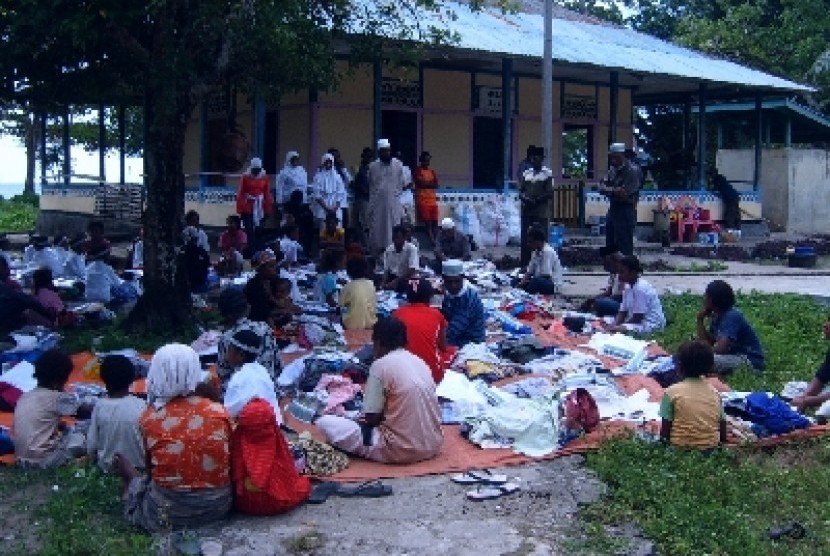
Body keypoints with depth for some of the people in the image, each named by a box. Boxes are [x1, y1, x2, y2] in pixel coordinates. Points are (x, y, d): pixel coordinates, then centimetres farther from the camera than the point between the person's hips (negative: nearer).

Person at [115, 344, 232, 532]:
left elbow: (151, 468, -1)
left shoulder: (150, 418, -13)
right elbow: (228, 462, 2)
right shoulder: (219, 412, -10)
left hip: (169, 514, -1)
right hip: (219, 507, 2)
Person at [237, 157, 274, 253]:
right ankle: (250, 250, 0)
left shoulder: (264, 177, 4)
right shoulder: (245, 177, -4)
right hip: (248, 209, -3)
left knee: (259, 231, 8)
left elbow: (267, 195, 7)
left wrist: (268, 209, 5)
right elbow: (240, 194, -5)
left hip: (260, 209, 3)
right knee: (249, 230, -5)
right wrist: (240, 210, -8)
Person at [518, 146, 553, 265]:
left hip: (541, 214, -4)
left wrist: (536, 201, -16)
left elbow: (550, 193, -6)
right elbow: (520, 191, 14)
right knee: (525, 240, 3)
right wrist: (524, 198, -8)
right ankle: (525, 265, 9)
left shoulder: (547, 174, 0)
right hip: (526, 212, 4)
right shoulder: (526, 173, 14)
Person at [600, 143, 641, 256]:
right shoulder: (613, 170, 10)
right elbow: (602, 188, 5)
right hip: (613, 209, 8)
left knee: (624, 246, -5)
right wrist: (615, 190, -15)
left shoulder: (632, 171, -15)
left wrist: (609, 190, -8)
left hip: (625, 210, -8)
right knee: (610, 244, 15)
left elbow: (624, 193, -22)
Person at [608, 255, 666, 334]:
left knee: (616, 330, -28)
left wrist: (616, 327, -12)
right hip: (640, 322, 10)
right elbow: (622, 313, 8)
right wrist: (613, 325, -11)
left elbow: (637, 318, -19)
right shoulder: (628, 288, 10)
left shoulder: (640, 288, -19)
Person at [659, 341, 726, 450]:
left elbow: (665, 431, -6)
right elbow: (723, 432, 6)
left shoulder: (672, 392, -7)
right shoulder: (714, 392, 5)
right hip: (711, 447, 4)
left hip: (681, 448, -4)